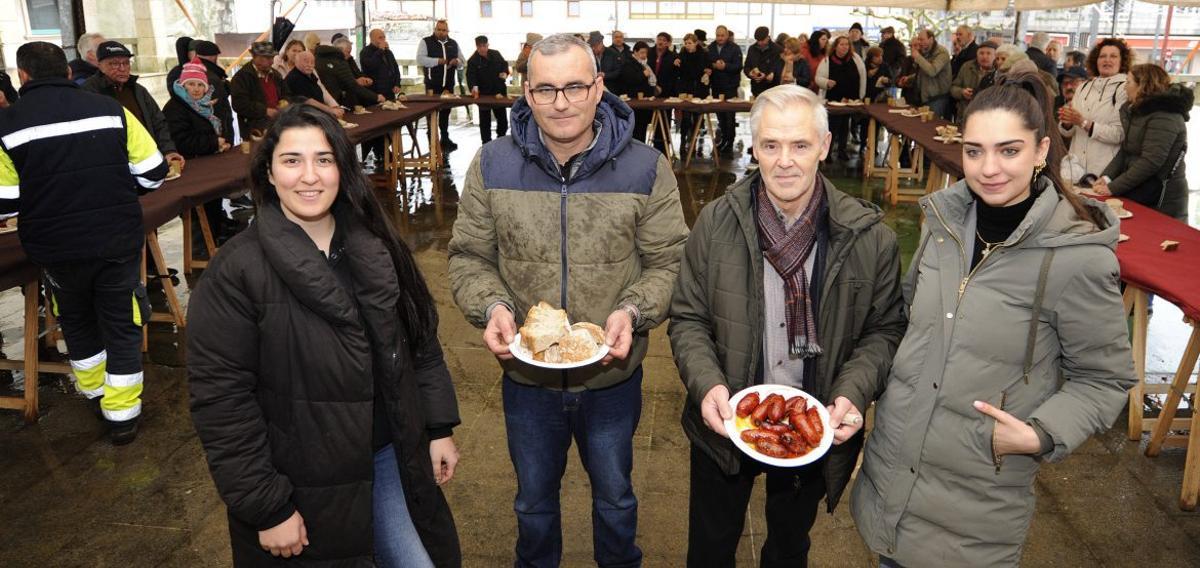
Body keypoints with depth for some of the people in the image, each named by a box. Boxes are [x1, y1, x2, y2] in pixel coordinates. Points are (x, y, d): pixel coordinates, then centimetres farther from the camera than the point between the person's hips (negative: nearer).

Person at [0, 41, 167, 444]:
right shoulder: (111, 110, -7)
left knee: (78, 324, 24)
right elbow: (152, 173, -3)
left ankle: (95, 393, 41)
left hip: (58, 249, 0)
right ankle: (121, 414, 17)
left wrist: (42, 199, 14)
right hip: (119, 241, 0)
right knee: (121, 327, 12)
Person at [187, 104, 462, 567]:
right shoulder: (235, 272, -15)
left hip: (392, 461, 5)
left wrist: (440, 429, 5)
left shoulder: (375, 248, 0)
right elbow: (222, 400, -16)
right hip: (304, 490, -4)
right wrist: (267, 508, -14)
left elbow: (422, 344, 7)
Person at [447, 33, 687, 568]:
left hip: (614, 377, 0)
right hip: (526, 377, 1)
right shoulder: (492, 164, -8)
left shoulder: (646, 168, -10)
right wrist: (491, 307, -21)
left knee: (615, 497, 24)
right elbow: (469, 257, -3)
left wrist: (632, 311, -24)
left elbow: (668, 262, -7)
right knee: (534, 500, 25)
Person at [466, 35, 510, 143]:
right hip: (484, 94, -4)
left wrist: (505, 72, -4)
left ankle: (501, 138, 32)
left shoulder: (496, 54, 3)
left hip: (499, 92, 4)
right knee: (485, 121, 0)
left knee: (502, 118, 13)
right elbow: (471, 76, -23)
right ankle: (486, 143, 9)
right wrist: (474, 86, -43)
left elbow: (505, 64, 18)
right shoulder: (473, 60, -11)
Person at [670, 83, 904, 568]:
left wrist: (853, 393, -20)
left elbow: (884, 330, -4)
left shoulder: (870, 237, -13)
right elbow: (687, 320, -7)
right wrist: (706, 383, -23)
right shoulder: (715, 223, -13)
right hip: (726, 424, 0)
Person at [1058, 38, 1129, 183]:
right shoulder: (1084, 87, 13)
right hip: (1076, 167, 4)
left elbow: (1119, 134, -13)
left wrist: (1083, 122, -17)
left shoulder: (1125, 89, -3)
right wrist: (1067, 122, -8)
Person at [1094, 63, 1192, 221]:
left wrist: (1113, 188, -22)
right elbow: (1125, 150, 12)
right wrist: (1106, 177, -3)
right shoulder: (1137, 111, 13)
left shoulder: (1164, 116, -17)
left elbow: (1150, 162, -24)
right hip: (1139, 193, 9)